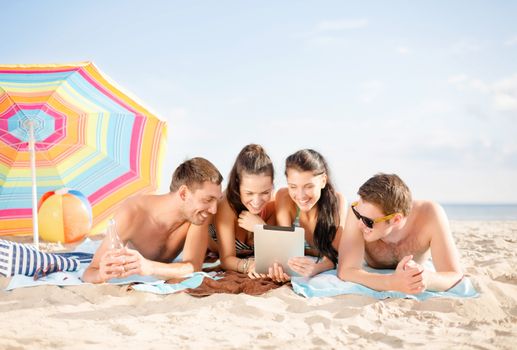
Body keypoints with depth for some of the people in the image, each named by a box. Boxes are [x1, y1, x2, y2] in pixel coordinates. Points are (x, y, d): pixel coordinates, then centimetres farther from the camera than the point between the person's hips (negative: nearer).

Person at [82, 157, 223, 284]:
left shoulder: (199, 212, -27)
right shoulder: (132, 214, -35)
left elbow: (194, 267, -37)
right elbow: (89, 273, -33)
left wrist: (148, 267, -55)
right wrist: (102, 275, -57)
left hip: (164, 281, 1)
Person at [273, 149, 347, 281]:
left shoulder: (337, 201, -18)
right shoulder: (284, 197, -15)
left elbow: (334, 253, -22)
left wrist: (316, 268, -45)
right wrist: (278, 266, -43)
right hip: (293, 276, 1)